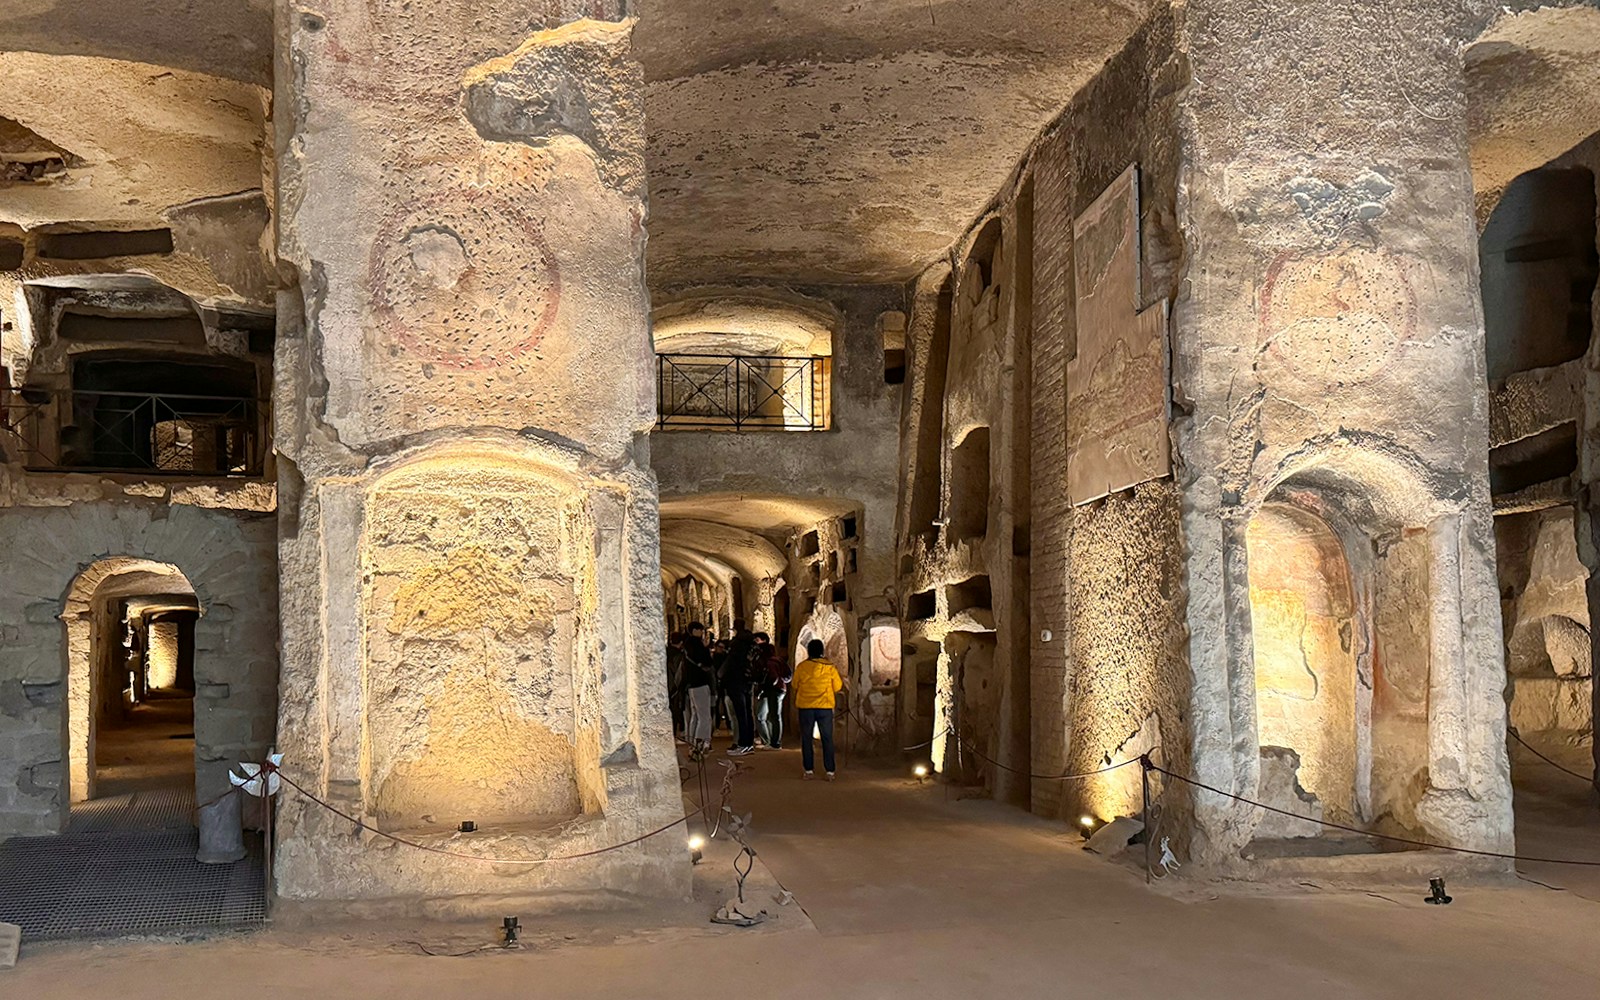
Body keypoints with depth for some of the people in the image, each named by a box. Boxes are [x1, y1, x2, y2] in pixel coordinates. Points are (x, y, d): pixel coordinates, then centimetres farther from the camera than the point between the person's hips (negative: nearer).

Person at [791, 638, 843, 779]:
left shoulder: (801, 667, -2)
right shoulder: (830, 667, -2)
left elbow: (795, 686, 7)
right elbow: (838, 688, 4)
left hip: (806, 707, 0)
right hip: (825, 707, 0)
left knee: (806, 738, 9)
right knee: (827, 739, 4)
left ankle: (808, 770, 6)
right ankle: (830, 771, -1)